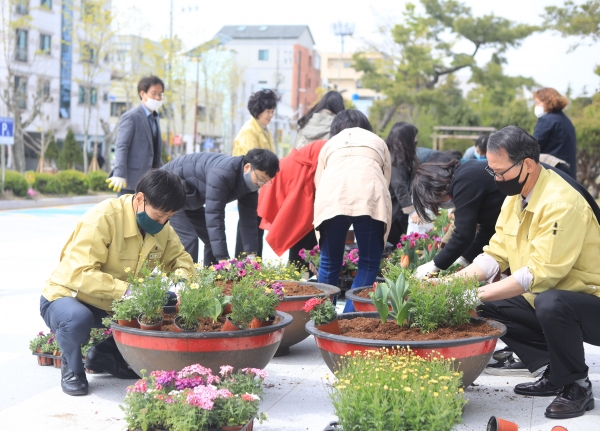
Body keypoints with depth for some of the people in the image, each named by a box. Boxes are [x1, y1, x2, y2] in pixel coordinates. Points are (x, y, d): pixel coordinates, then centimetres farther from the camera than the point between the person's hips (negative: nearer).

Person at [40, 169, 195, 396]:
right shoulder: (103, 218, -28)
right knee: (78, 319, -40)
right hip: (66, 297, -6)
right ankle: (72, 367, -4)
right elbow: (80, 275, -34)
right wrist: (125, 290, -44)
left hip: (116, 306, 6)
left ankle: (107, 354, 10)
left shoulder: (161, 226, -5)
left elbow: (181, 259, 6)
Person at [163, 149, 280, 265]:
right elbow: (214, 216, -39)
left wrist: (251, 255, -18)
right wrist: (223, 259, -41)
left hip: (189, 199, 9)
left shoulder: (251, 183, -9)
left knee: (215, 239, 6)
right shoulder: (223, 173, -37)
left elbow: (248, 219, -7)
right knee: (188, 239, -21)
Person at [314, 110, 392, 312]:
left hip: (332, 199, 1)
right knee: (369, 264, 7)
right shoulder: (378, 142, 33)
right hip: (370, 198, -1)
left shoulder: (330, 144, 33)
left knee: (329, 263, 11)